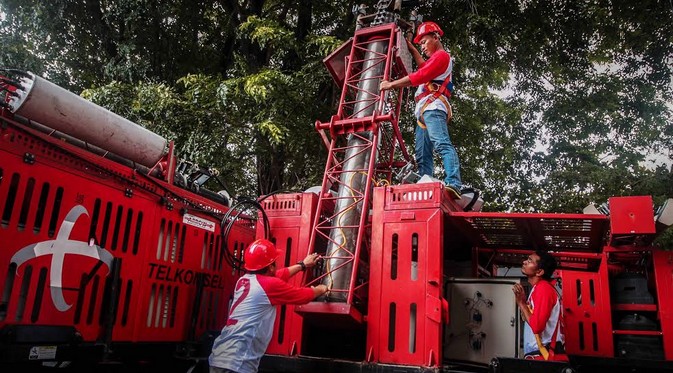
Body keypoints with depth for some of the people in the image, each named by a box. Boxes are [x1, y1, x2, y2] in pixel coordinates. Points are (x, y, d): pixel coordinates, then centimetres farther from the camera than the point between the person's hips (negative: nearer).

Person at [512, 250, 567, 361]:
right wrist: (522, 301, 4)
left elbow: (536, 326, -22)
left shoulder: (543, 288, -15)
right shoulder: (538, 288, 15)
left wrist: (521, 302, -12)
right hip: (538, 354, 9)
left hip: (544, 356, -9)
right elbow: (530, 320, 15)